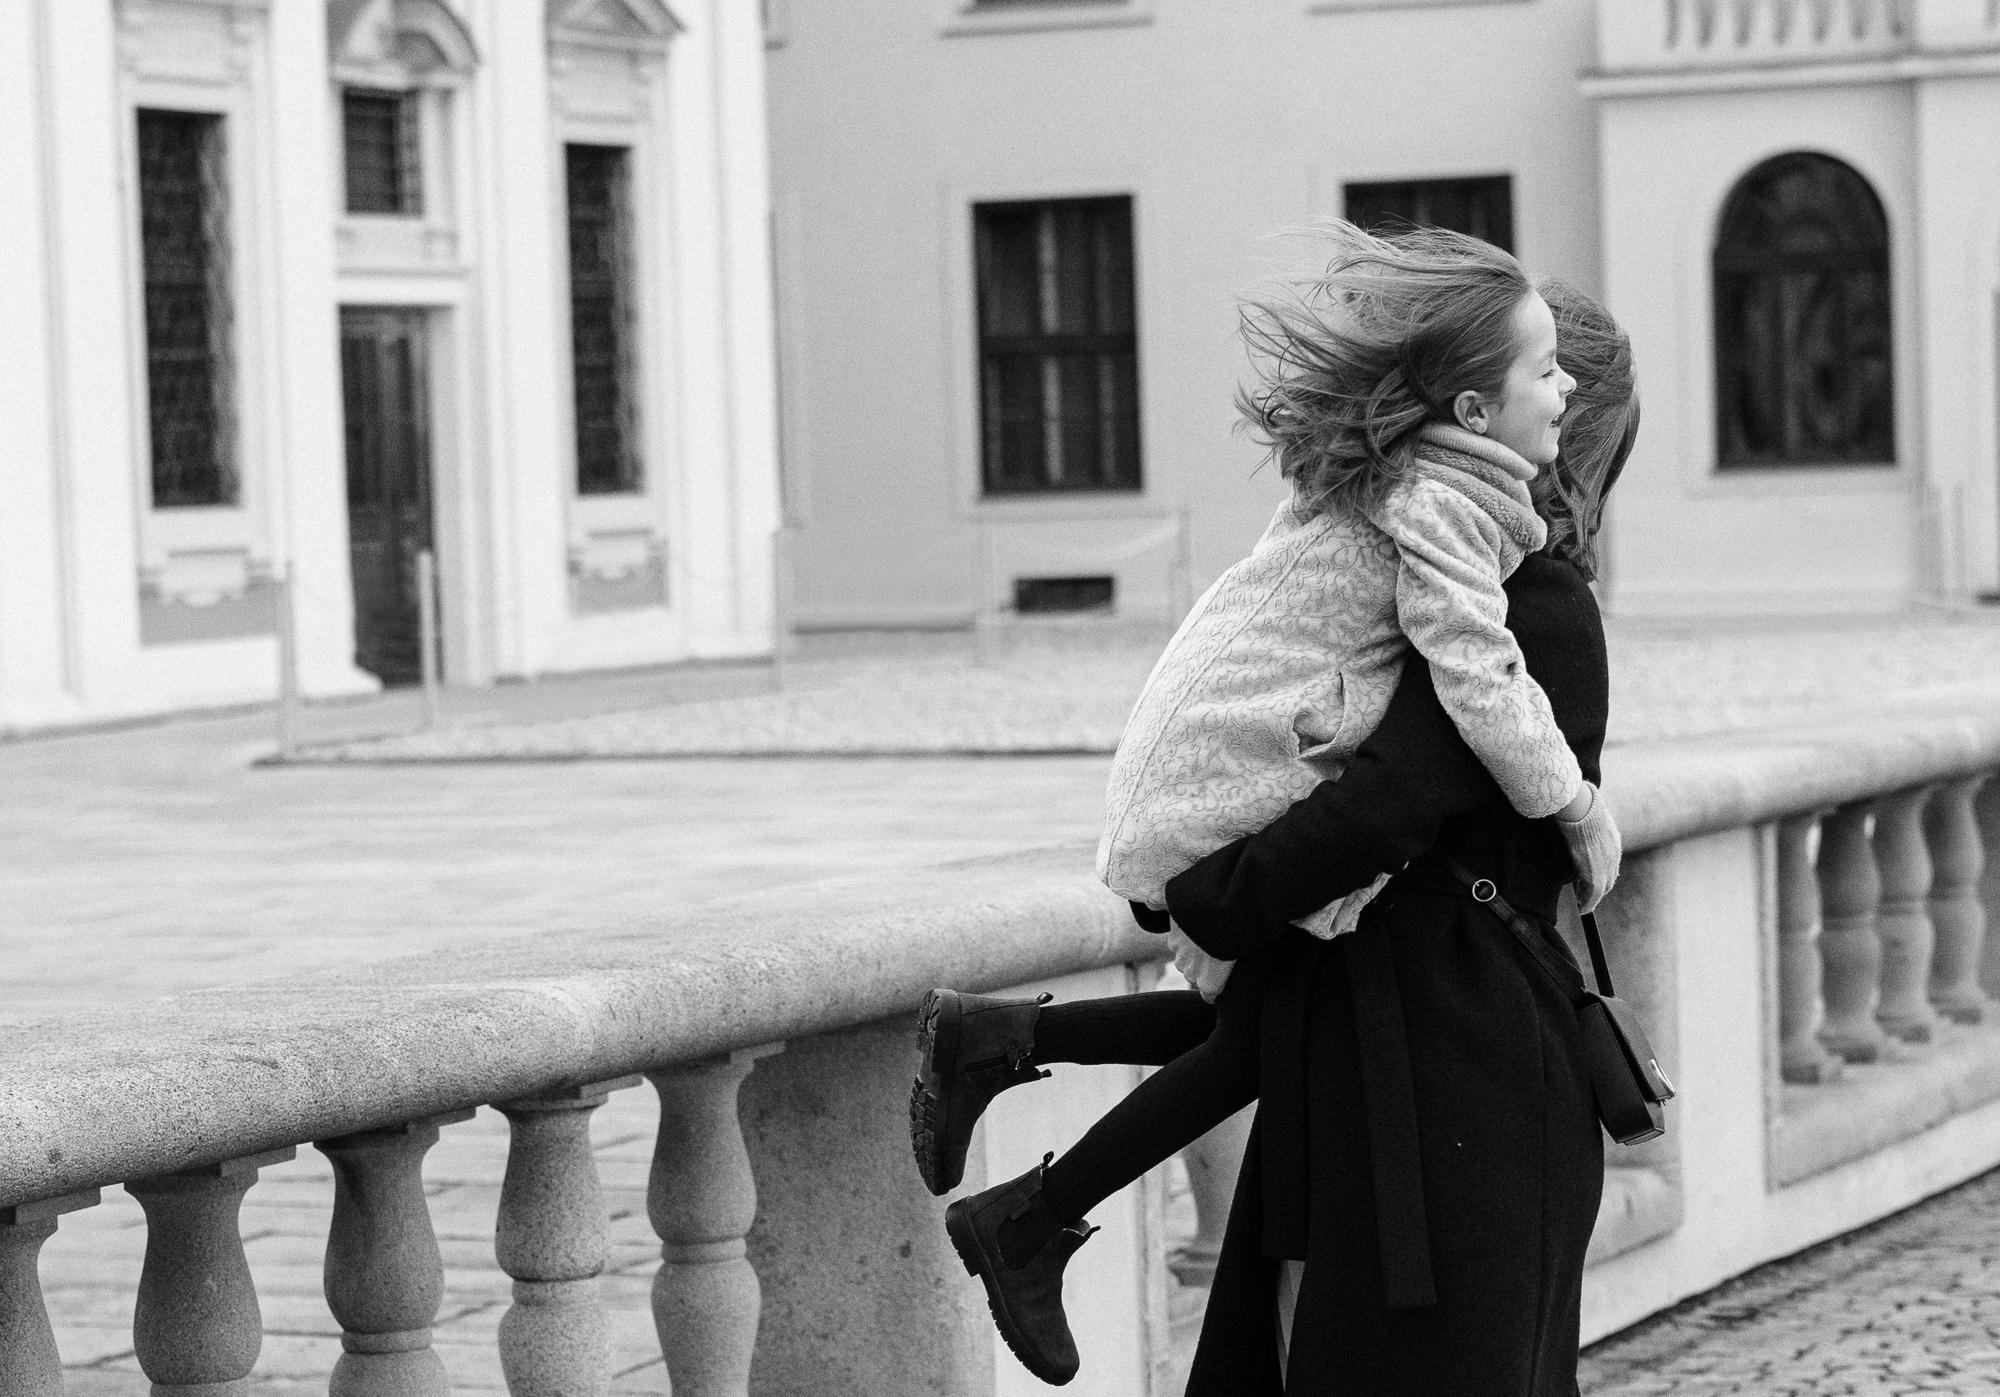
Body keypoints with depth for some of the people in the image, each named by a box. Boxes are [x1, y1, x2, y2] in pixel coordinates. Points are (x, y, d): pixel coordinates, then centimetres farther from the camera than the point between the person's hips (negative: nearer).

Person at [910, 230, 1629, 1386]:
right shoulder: (1444, 508, -21)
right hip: (1231, 802, -9)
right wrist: (1579, 810, -16)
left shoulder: (1391, 476, 7)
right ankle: (1029, 1225, 15)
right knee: (1271, 1034, 5)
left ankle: (992, 1038, 21)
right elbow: (1485, 693, -28)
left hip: (1188, 762, 9)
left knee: (1267, 1017, 18)